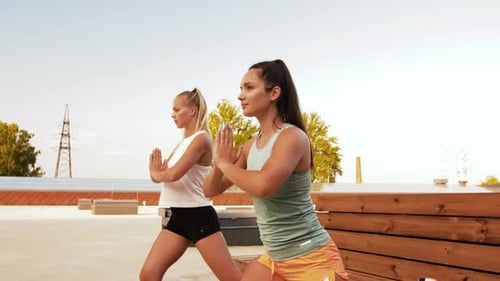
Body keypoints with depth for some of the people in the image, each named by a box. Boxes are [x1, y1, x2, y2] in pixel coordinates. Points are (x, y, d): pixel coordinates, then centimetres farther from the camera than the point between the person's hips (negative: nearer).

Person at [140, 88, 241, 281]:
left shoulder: (201, 139, -13)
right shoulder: (183, 143, 16)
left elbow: (174, 174, -24)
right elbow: (161, 173, 12)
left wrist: (157, 174, -3)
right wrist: (156, 171, -12)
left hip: (199, 216, -9)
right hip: (178, 217, 9)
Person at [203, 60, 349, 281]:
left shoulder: (292, 136, -18)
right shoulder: (250, 146, 4)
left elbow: (263, 185, -34)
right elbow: (210, 190, 8)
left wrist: (226, 164, -17)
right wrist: (219, 165, -13)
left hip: (311, 259, -7)